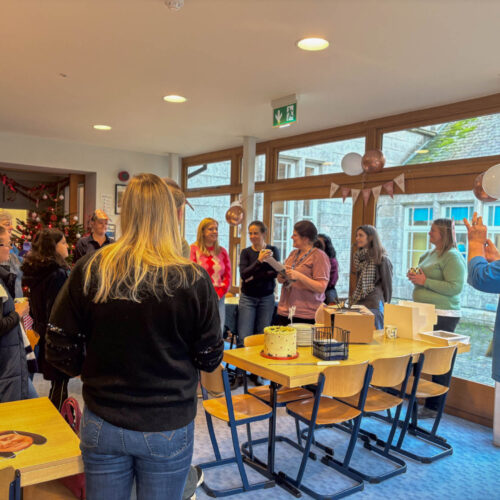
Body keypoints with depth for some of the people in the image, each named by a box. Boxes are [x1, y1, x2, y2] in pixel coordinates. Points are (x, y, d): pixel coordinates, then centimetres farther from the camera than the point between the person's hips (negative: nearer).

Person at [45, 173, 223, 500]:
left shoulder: (90, 271, -12)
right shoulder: (194, 280, -17)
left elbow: (60, 352, -6)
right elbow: (210, 360, -10)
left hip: (102, 424, 2)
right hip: (168, 428, -1)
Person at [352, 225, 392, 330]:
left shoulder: (381, 259, -9)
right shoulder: (359, 256, 13)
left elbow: (387, 285, -7)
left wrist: (385, 306, -4)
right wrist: (354, 299, 13)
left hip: (374, 305, -7)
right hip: (358, 303, 7)